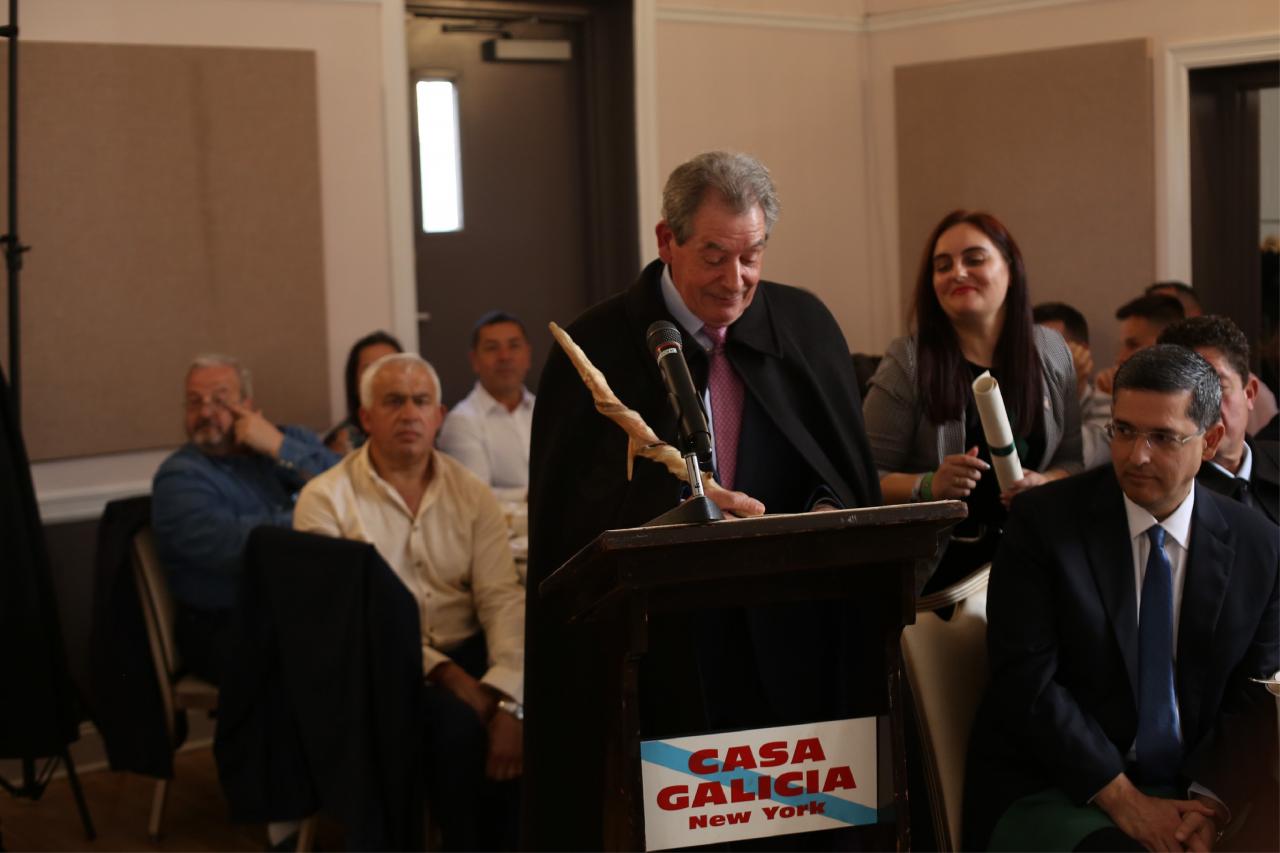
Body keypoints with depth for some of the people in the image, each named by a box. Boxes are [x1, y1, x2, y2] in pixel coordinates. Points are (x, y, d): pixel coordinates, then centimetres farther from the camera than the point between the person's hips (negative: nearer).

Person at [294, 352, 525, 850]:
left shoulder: (471, 494, 7)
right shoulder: (326, 500, -4)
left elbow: (502, 597, -4)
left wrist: (506, 697, -22)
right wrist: (444, 674, -20)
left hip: (468, 651, 4)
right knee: (458, 721, -31)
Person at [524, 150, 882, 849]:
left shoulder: (805, 326, 8)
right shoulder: (600, 345, -2)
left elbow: (851, 472, 11)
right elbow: (572, 506, -7)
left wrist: (826, 514, -12)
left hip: (784, 647, 3)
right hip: (651, 652, -2)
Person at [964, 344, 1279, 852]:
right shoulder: (1043, 522, -4)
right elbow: (1026, 681, -9)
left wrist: (1211, 802, -11)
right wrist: (1121, 797, -14)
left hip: (1191, 791, 4)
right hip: (1051, 789, -3)